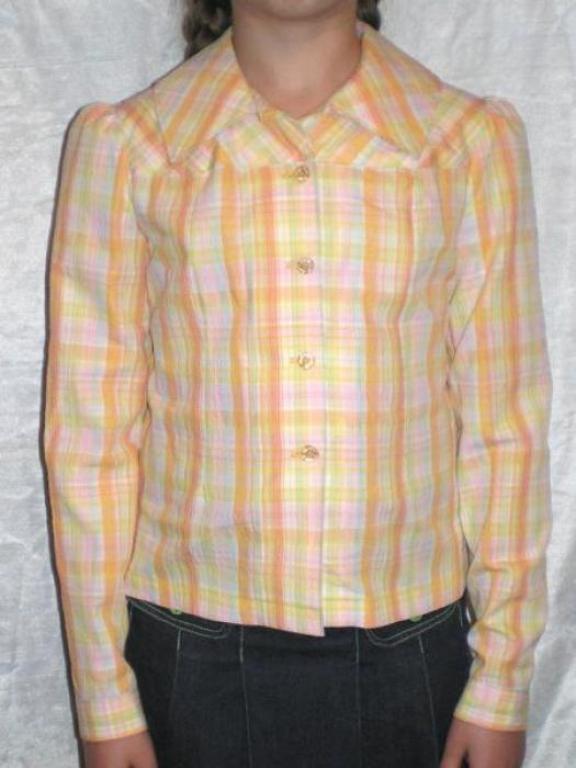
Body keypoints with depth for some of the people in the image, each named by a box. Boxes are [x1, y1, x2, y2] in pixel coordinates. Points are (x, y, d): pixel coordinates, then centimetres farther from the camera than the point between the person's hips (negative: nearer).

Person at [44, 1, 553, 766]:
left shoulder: (474, 141, -1)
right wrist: (105, 700, 0)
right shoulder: (123, 143, -3)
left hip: (409, 649, 1)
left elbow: (505, 428, 0)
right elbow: (88, 435, -2)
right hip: (197, 659, 0)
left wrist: (502, 682, 2)